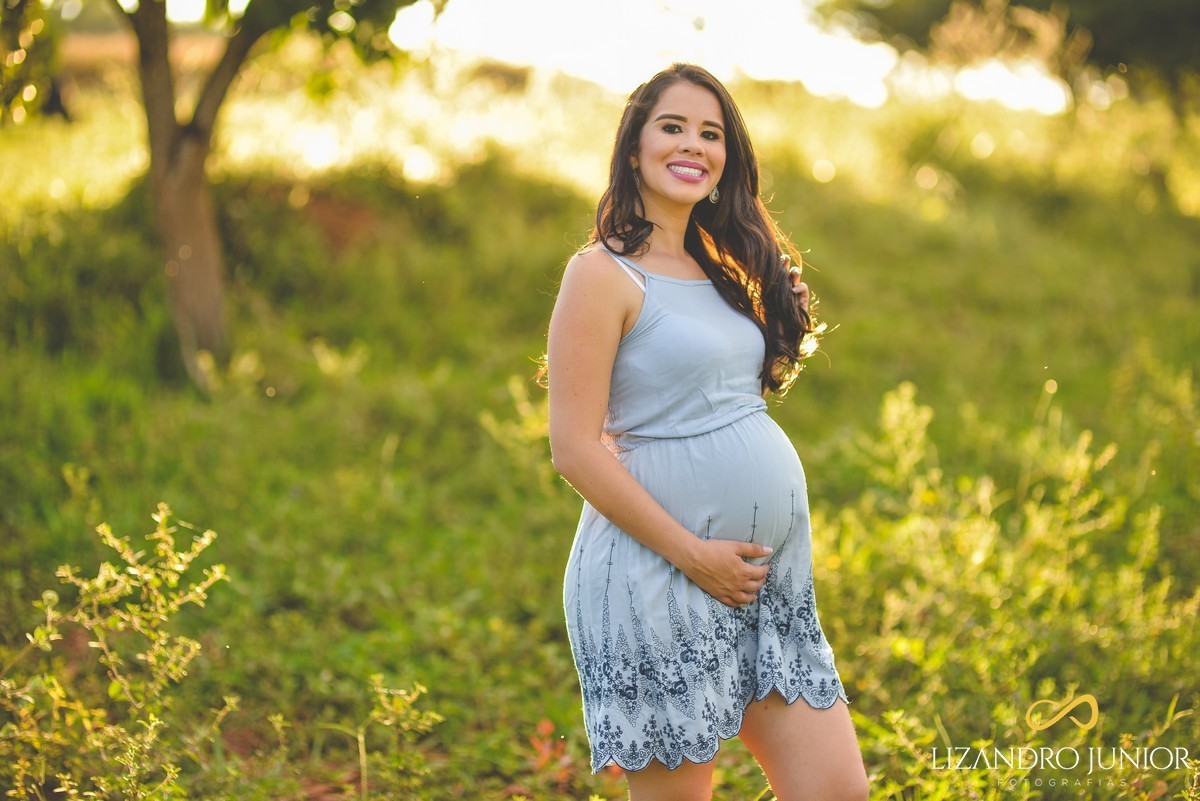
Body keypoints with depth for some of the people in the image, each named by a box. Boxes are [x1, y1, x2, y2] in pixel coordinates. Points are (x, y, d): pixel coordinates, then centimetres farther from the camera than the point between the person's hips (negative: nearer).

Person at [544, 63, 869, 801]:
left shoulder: (719, 269, 15)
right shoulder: (603, 274, -9)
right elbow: (577, 451, -14)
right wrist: (694, 554, -16)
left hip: (771, 573, 8)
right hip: (660, 575, -7)